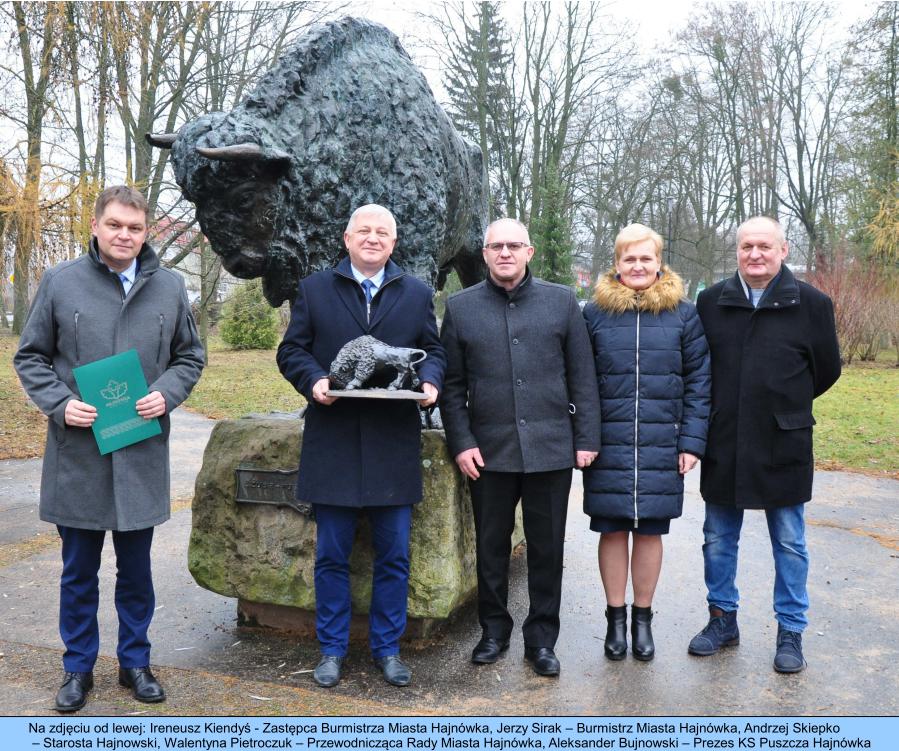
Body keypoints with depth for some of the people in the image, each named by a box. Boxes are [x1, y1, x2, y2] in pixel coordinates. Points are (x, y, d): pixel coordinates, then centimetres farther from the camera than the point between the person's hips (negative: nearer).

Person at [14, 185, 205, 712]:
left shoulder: (170, 287, 3)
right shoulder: (61, 282, -1)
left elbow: (190, 356, 10)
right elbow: (31, 357, 5)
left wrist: (167, 394, -9)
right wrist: (59, 404, -11)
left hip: (142, 455, 1)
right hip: (77, 454, -1)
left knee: (136, 569, 13)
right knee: (79, 570, 12)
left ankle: (135, 661, 29)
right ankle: (79, 667, 28)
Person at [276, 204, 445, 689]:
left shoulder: (417, 294, 12)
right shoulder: (314, 290, 8)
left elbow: (433, 351, 12)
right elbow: (291, 350, 6)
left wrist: (430, 381, -9)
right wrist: (313, 381, -13)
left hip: (394, 447, 1)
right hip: (334, 444, -1)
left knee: (394, 555, 7)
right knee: (331, 555, 7)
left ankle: (387, 648, 24)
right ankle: (332, 649, 23)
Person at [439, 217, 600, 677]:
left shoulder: (561, 301, 5)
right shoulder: (461, 307, 5)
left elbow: (582, 376, 4)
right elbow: (452, 385, 5)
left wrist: (586, 439, 0)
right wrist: (461, 442, -3)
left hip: (551, 448, 0)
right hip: (488, 450, 0)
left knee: (547, 550, 9)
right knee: (491, 547, 12)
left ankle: (541, 639, 25)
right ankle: (493, 630, 30)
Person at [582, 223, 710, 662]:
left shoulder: (683, 314, 3)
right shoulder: (595, 312, 3)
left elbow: (698, 382, 3)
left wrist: (692, 442, -3)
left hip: (661, 446, 0)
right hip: (608, 445, 0)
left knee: (650, 531, 10)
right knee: (613, 530, 8)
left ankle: (642, 617, 27)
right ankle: (615, 617, 24)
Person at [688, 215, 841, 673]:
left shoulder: (810, 303, -4)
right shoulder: (711, 302, 2)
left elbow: (826, 369, 5)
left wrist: (785, 404, 10)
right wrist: (721, 409, 7)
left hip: (783, 447, -2)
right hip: (723, 446, 3)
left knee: (789, 544, 10)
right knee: (718, 539, 12)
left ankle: (791, 632, 25)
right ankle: (723, 620, 30)